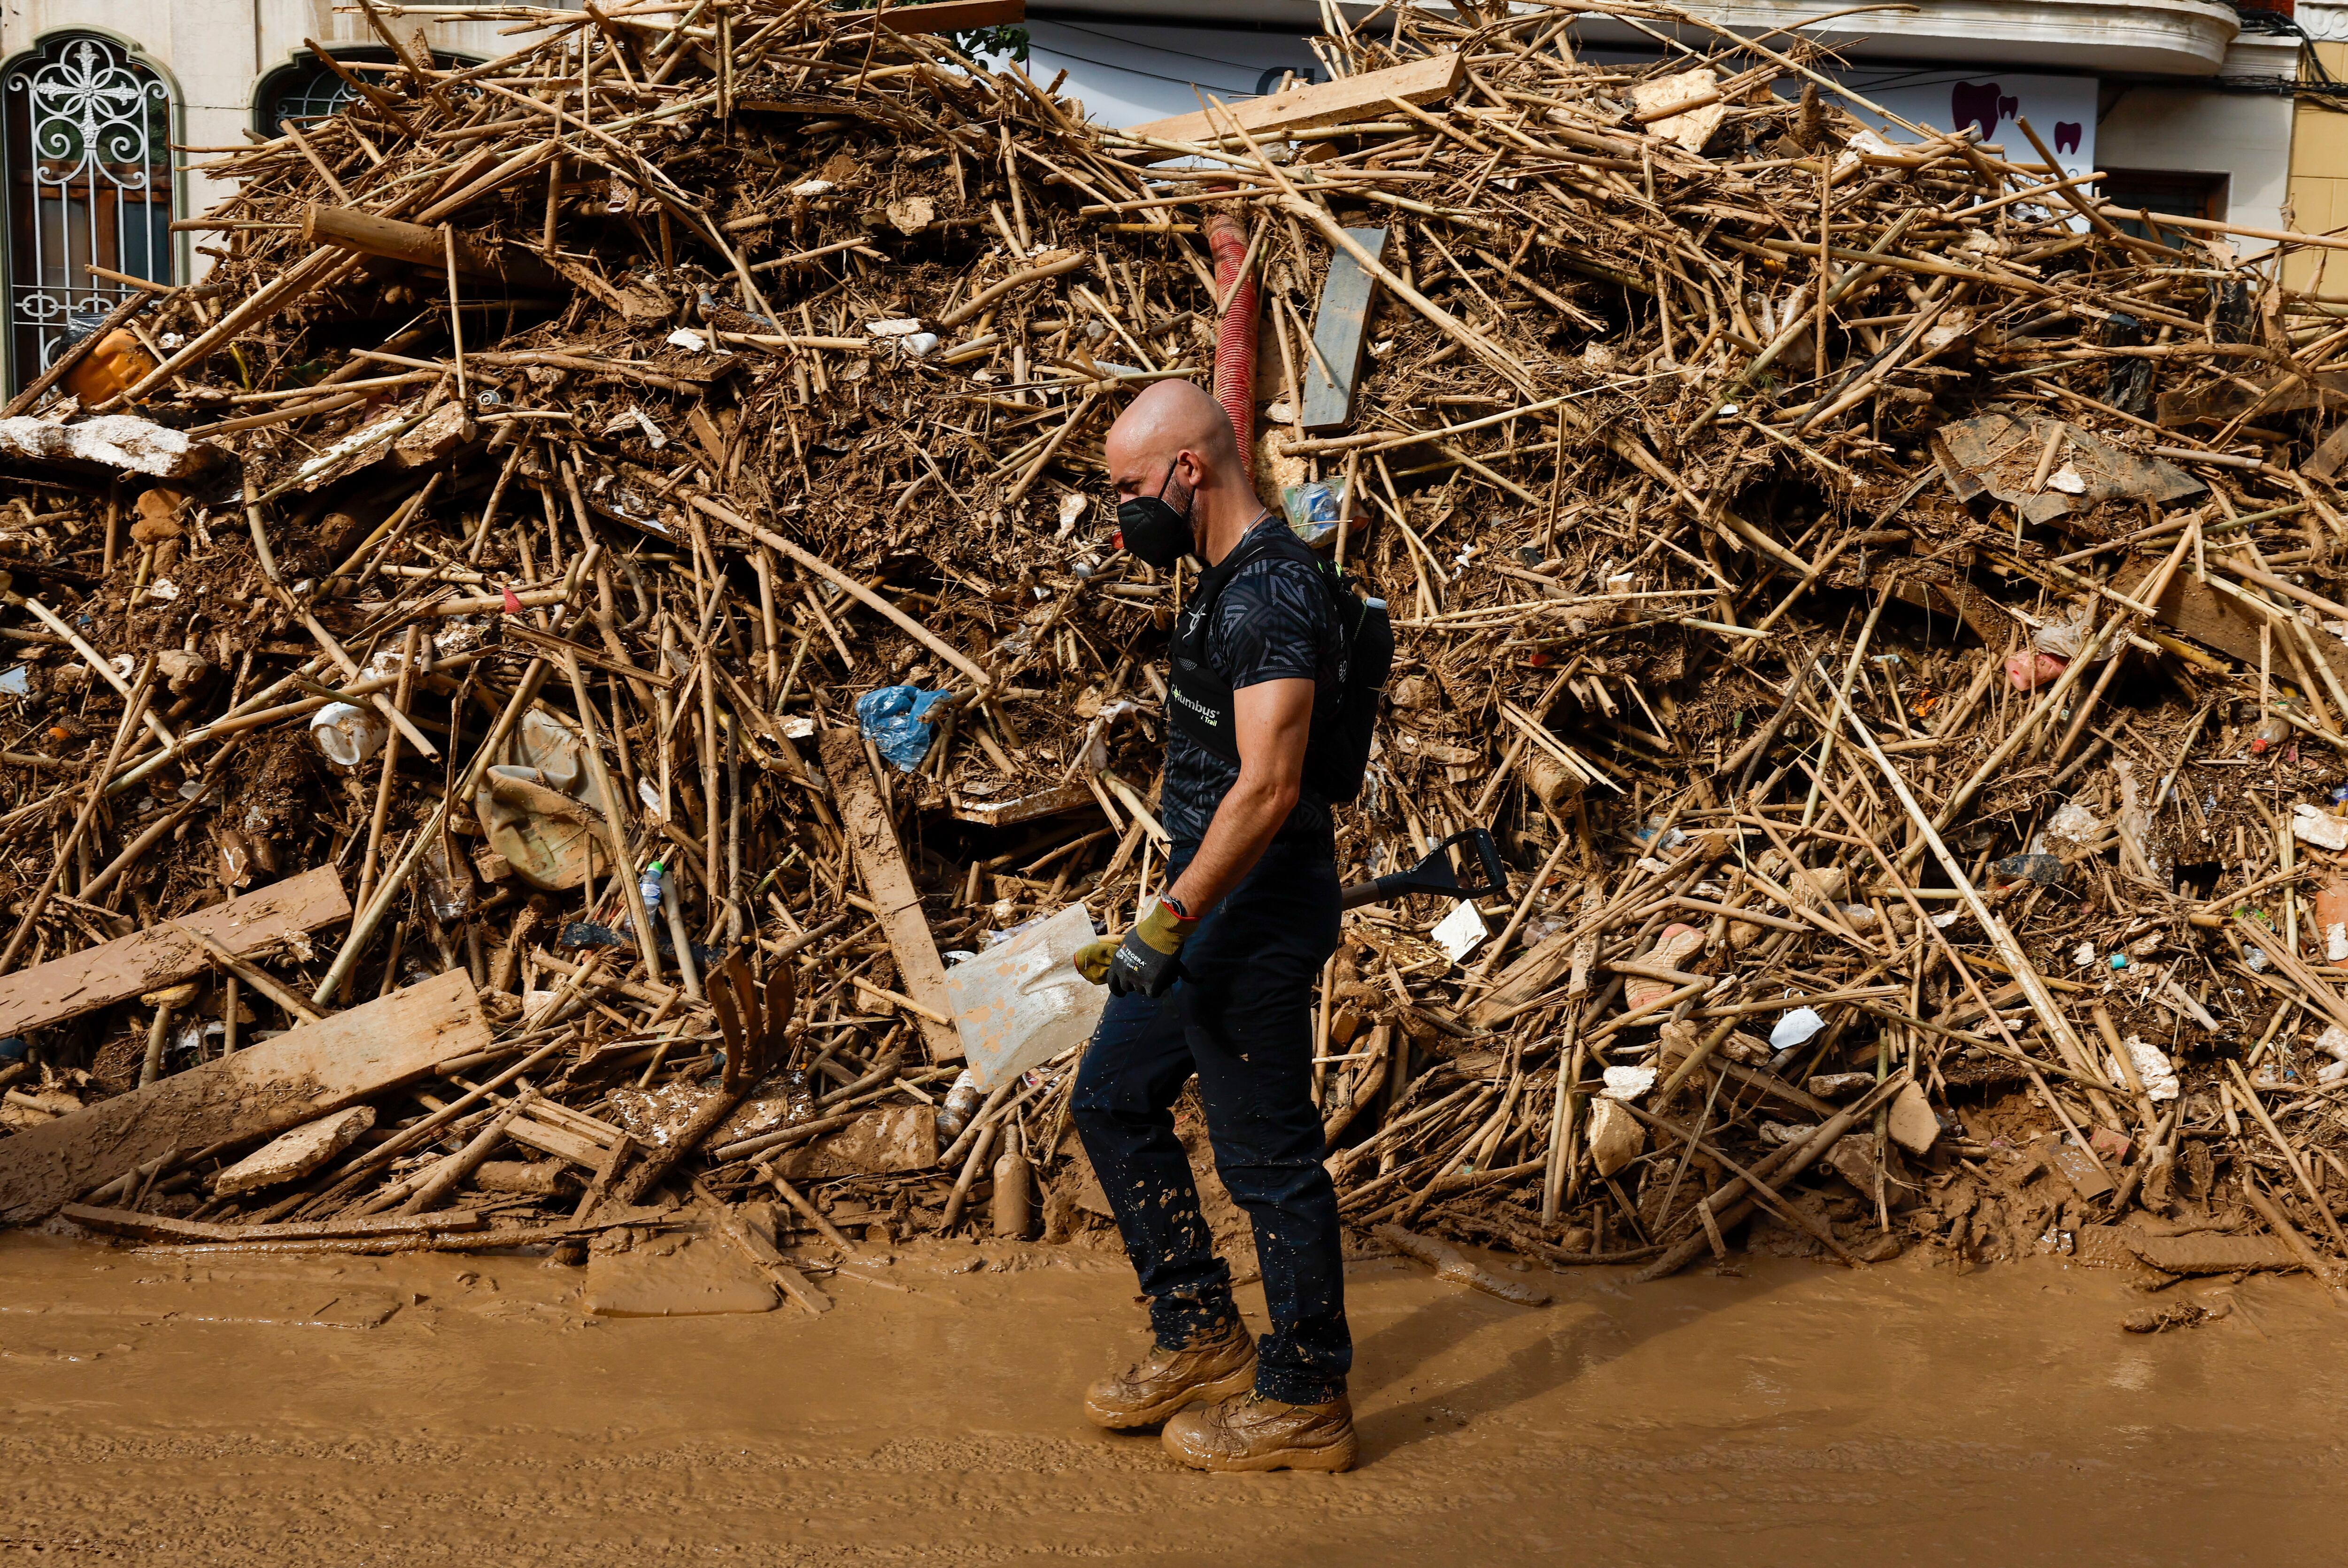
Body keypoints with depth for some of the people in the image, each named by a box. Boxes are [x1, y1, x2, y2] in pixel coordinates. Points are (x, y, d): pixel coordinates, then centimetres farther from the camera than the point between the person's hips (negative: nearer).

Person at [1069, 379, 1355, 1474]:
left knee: (1267, 1154, -1)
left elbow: (1268, 788, -28)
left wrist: (1169, 922, -30)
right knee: (1113, 1098, 16)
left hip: (1256, 916, -10)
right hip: (1213, 904, 10)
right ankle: (1202, 1337, 25)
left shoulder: (1271, 598, -21)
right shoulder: (1231, 582, 11)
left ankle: (1303, 1403, 13)